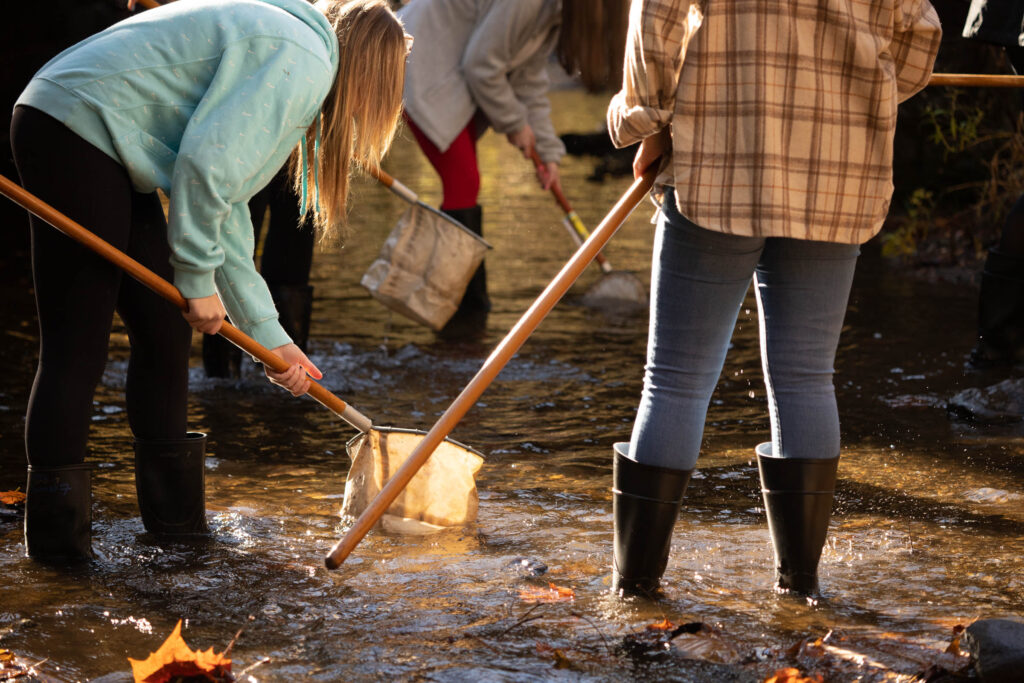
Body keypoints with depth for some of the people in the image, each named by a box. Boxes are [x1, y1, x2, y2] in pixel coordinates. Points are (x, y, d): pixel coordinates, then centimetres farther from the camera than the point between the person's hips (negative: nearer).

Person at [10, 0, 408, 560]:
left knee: (165, 330, 13)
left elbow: (224, 207, 20)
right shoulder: (303, 58, -10)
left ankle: (174, 515, 22)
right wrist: (198, 277, -9)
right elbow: (207, 163, -21)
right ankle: (56, 533, -2)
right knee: (77, 344, -7)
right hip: (74, 136, -10)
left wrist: (268, 335, 19)